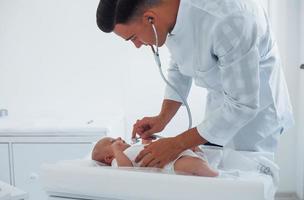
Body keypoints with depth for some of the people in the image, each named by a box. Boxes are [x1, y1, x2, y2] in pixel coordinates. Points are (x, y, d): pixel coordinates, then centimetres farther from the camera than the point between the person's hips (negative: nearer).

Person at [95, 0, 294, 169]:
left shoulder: (228, 20, -37)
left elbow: (243, 105, -30)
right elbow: (178, 68, 3)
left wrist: (177, 144, -27)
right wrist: (163, 118, -9)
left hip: (254, 108, -6)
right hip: (220, 103, 7)